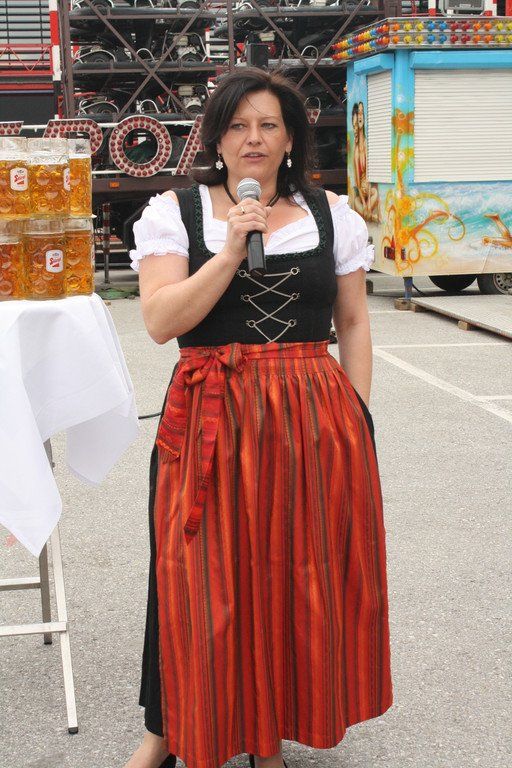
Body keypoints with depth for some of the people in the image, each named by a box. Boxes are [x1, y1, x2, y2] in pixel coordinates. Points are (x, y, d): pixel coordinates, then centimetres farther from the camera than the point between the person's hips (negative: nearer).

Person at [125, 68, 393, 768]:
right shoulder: (175, 212, 2)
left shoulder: (331, 214, 8)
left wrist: (358, 415, 3)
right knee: (203, 577, 3)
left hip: (314, 418, 2)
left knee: (296, 574, 9)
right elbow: (161, 321, -8)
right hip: (211, 419, -2)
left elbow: (354, 323, 10)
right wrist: (232, 249, -15)